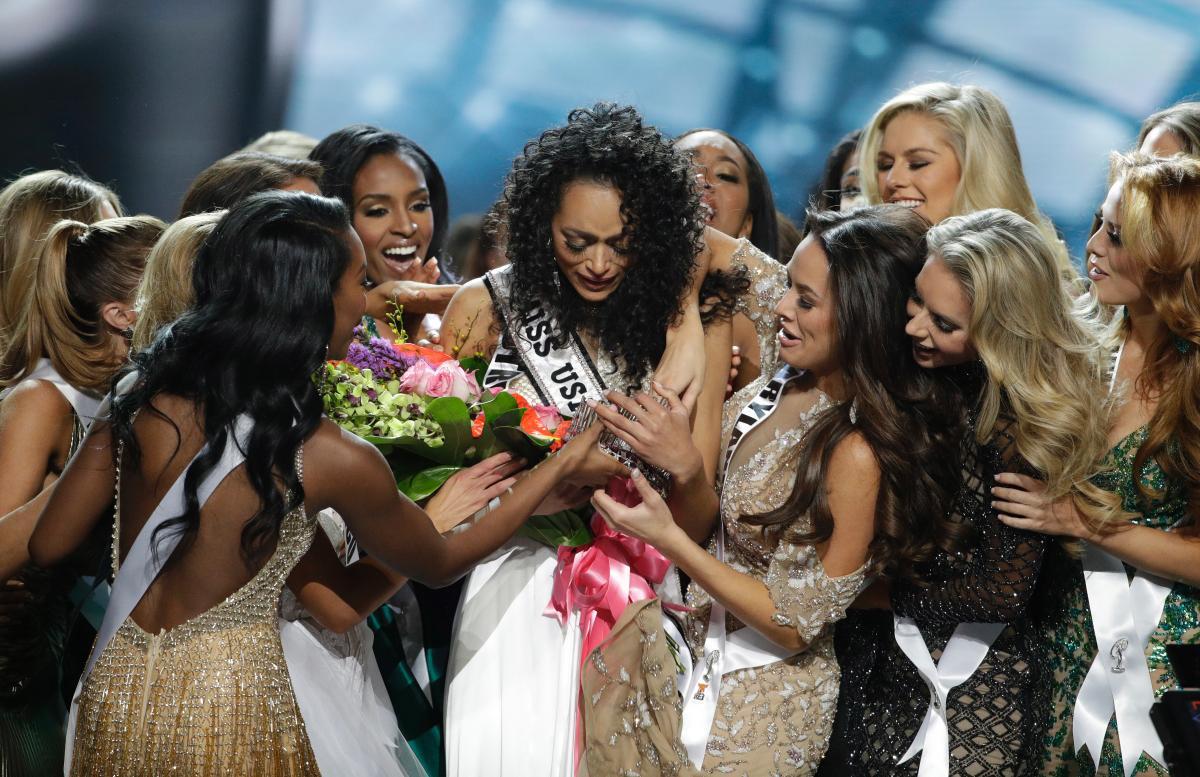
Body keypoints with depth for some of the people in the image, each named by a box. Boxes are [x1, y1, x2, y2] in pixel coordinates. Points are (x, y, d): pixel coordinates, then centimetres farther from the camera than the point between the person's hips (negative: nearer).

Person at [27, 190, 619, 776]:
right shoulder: (333, 461, -18)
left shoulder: (142, 396, -9)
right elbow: (440, 563, 2)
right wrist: (560, 467, 8)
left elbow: (48, 545, 0)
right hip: (226, 713, -5)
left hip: (114, 694, 5)